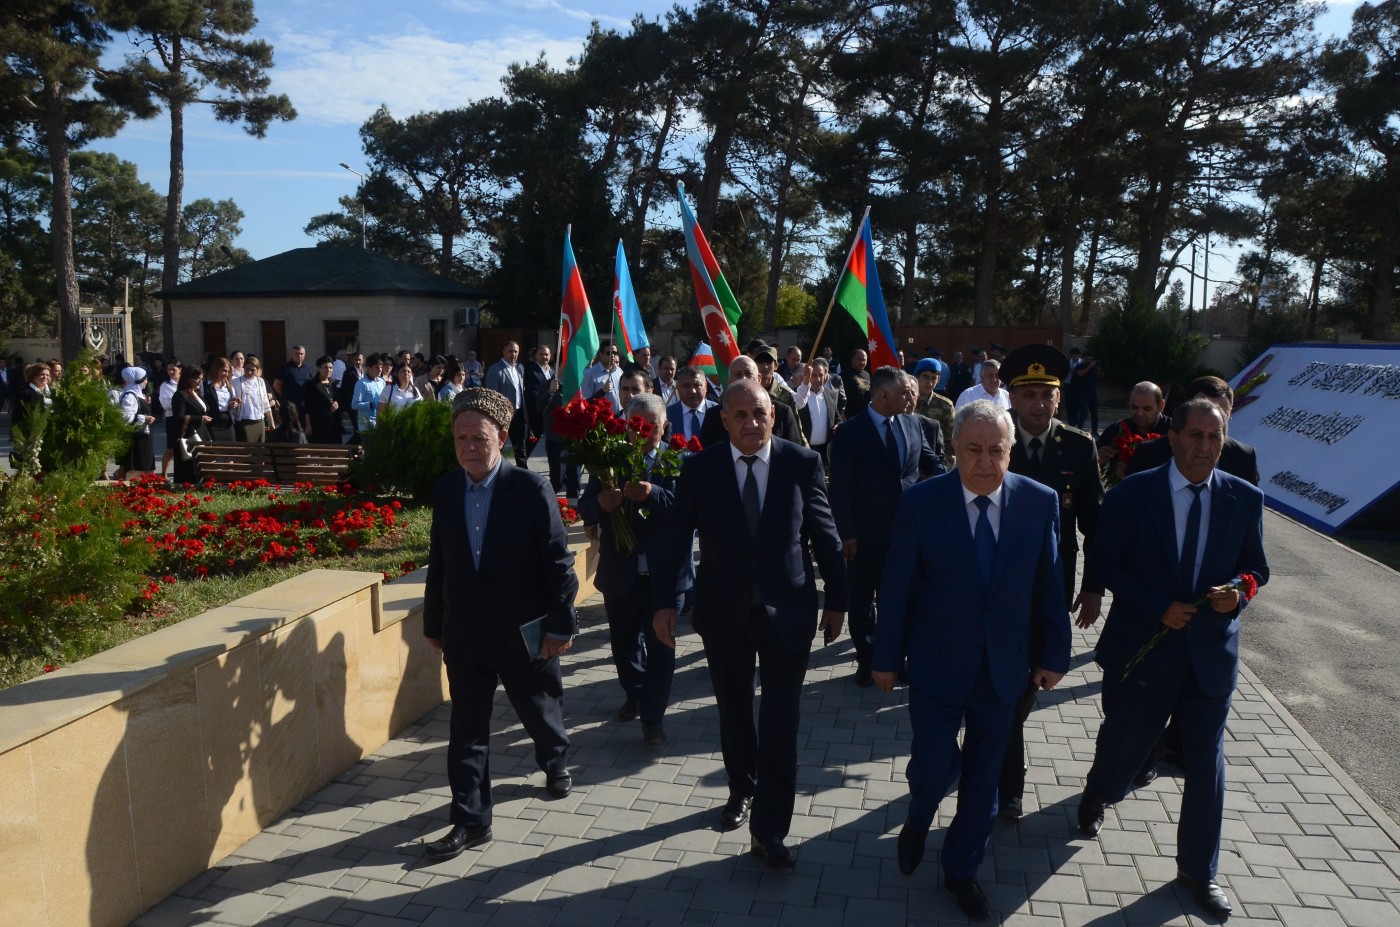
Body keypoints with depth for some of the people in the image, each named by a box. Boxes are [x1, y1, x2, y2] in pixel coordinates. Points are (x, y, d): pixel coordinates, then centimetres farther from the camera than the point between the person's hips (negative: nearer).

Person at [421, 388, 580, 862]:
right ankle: (470, 821, 18)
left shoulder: (531, 489, -14)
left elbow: (557, 562, -11)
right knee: (466, 731, 6)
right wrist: (434, 624, 11)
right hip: (464, 635, 3)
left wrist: (560, 625, -11)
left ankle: (555, 764, 49)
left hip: (524, 632, -2)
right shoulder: (445, 490, -1)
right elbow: (439, 562, 7)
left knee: (542, 712, 19)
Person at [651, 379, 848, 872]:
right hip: (724, 612, 2)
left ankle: (769, 829, 14)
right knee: (734, 713, 19)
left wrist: (837, 600, 3)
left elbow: (825, 534, 0)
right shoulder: (700, 467, -5)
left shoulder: (802, 462, -7)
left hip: (787, 611, -1)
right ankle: (742, 791, 44)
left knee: (780, 722, 2)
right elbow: (673, 538, -5)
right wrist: (663, 602, -11)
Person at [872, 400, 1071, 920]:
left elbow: (1048, 584, 0)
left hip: (1004, 667, 2)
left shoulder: (1040, 502, -8)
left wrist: (1053, 654, 4)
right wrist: (887, 657, -4)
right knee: (934, 769, 4)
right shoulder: (920, 502, -13)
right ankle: (917, 823, 40)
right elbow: (895, 587, -9)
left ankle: (962, 868, 38)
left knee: (983, 776, 15)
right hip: (937, 664, -2)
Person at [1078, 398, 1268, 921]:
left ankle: (1198, 869, 27)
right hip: (1143, 645, -2)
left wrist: (1239, 589, -15)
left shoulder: (1245, 499, -1)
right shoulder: (1133, 493, -8)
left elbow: (1255, 567, 8)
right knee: (1125, 742, 15)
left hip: (1212, 652, 2)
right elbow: (1105, 561, -6)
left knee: (1206, 763, 9)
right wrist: (1157, 607, -16)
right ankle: (1096, 798, 49)